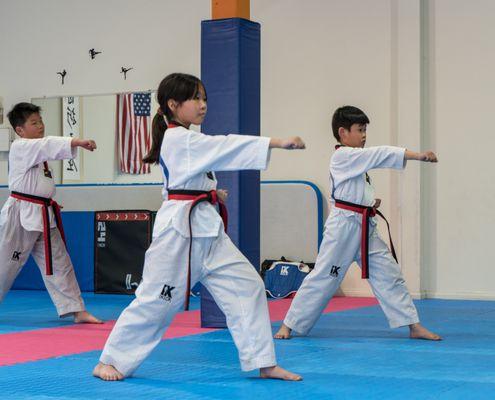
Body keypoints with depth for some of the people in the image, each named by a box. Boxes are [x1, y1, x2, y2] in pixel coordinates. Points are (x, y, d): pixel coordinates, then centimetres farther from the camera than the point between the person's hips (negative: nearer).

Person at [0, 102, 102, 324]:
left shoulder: (37, 150, 15)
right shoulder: (20, 148, -11)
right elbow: (48, 145, -27)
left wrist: (50, 203, 12)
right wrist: (78, 142, -37)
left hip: (43, 215, 8)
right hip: (22, 214, -8)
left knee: (60, 264, 4)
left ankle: (77, 311, 4)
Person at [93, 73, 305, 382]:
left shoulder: (187, 141, 17)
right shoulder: (178, 139, -12)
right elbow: (227, 147, -21)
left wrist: (209, 192, 14)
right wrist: (278, 143, -23)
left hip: (206, 228, 9)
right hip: (179, 227, -9)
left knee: (247, 285, 1)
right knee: (157, 298, -3)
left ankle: (264, 364, 5)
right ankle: (110, 362, 13)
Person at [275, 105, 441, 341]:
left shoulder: (356, 162, 18)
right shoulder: (343, 156, -10)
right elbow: (380, 155, -20)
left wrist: (370, 203, 9)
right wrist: (418, 155, -25)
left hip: (365, 228, 9)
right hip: (344, 225, -9)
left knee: (389, 274, 4)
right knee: (323, 277, -3)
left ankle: (414, 326, 6)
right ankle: (289, 325, 8)